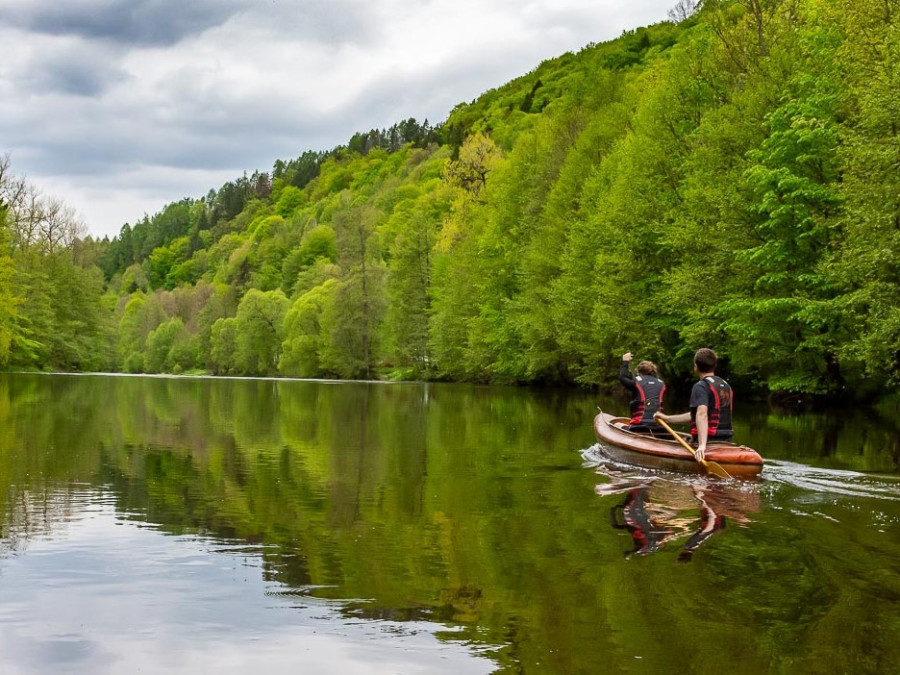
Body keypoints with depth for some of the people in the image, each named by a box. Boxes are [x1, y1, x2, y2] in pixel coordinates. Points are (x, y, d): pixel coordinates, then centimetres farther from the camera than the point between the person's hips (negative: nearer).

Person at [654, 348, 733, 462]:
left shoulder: (701, 386, -6)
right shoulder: (726, 385, 21)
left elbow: (702, 414, -25)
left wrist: (702, 445, -36)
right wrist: (667, 418, 29)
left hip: (709, 441, -8)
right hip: (726, 441, 8)